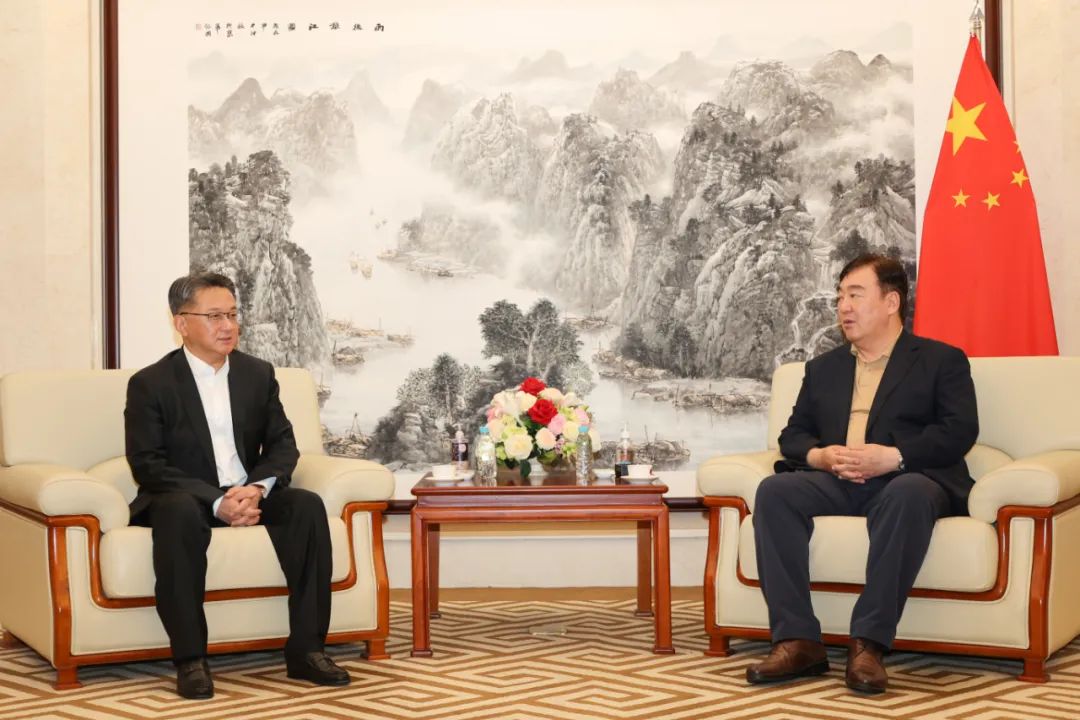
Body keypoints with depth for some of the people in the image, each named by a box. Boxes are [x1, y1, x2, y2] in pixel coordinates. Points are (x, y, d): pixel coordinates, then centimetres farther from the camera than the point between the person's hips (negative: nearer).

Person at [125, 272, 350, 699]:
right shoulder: (150, 384, -5)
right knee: (180, 511, -38)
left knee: (307, 505, -25)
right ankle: (189, 658, -33)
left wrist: (258, 488, -18)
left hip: (249, 495, 4)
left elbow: (282, 444, 5)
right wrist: (217, 502, -25)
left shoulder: (259, 374, 8)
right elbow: (147, 465, -12)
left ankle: (305, 648, -23)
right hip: (186, 498, -4)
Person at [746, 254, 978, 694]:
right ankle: (797, 641, -31)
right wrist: (820, 455, -6)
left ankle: (868, 643, -38)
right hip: (836, 482, 4)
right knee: (774, 491, -27)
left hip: (907, 480, -4)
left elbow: (959, 431, -2)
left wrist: (893, 457, -19)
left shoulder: (942, 360, 13)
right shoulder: (823, 369, 27)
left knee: (909, 493, -40)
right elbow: (793, 434, 19)